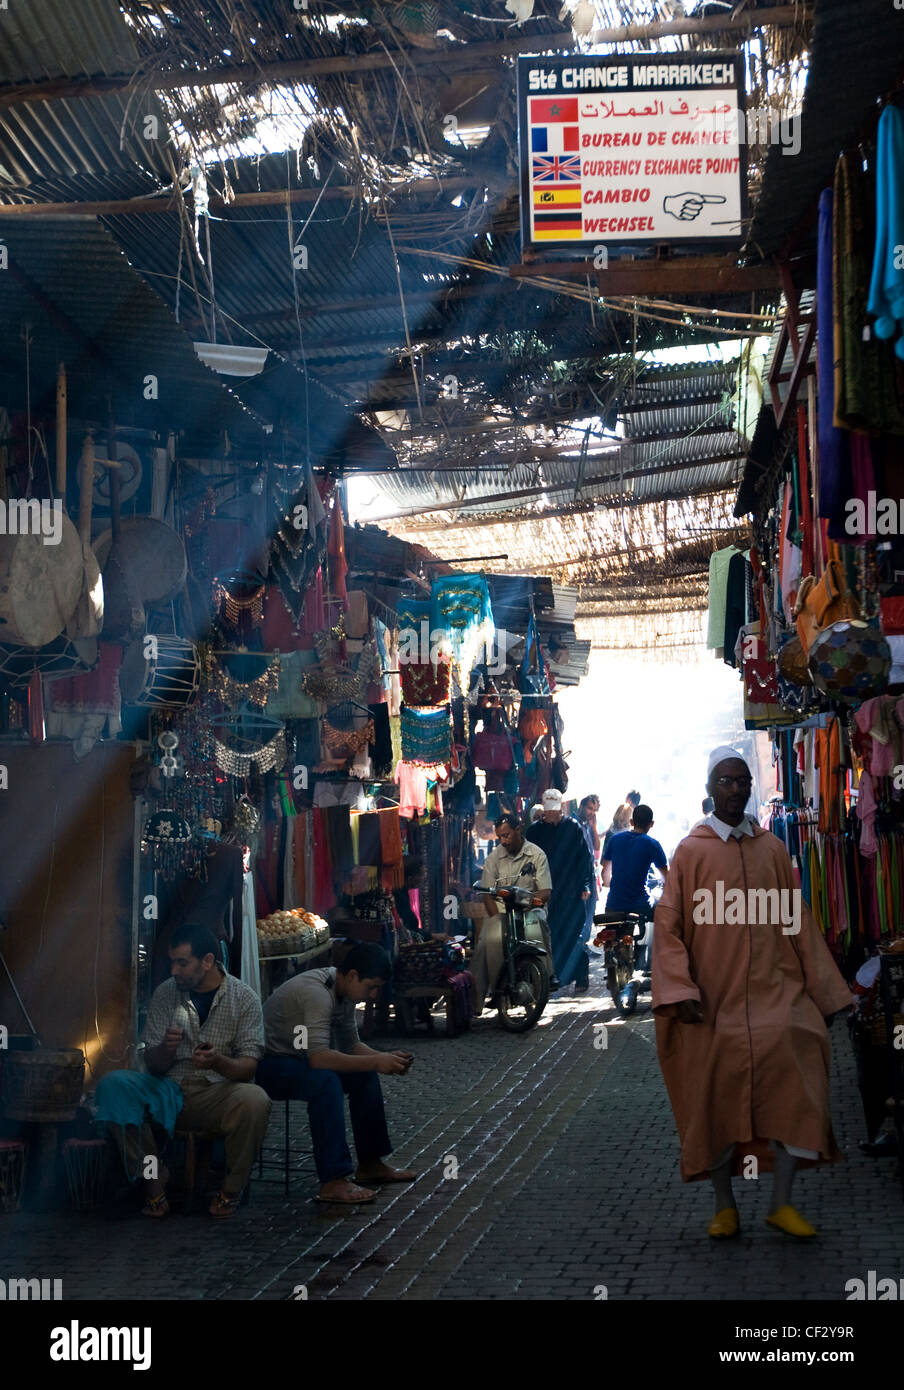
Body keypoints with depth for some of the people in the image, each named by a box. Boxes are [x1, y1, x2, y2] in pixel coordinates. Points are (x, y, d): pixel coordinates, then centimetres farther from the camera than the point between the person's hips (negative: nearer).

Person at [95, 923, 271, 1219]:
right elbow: (153, 1065, 4)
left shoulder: (243, 998, -2)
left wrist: (218, 1061, -28)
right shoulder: (165, 993, 5)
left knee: (255, 1101, -36)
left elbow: (248, 1067, -6)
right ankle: (153, 1182, -16)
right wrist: (165, 1049, -21)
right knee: (113, 1084, -24)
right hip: (170, 1090, 3)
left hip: (218, 1092, -2)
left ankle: (231, 1189, -11)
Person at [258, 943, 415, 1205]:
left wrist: (386, 1059, -7)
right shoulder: (316, 992, -29)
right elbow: (318, 1057, -38)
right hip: (269, 1062, -10)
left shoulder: (344, 990, 2)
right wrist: (375, 1062, -33)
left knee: (365, 1074, 3)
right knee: (326, 1081, -33)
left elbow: (351, 1045, 11)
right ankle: (333, 1182, -32)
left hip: (298, 1056, 10)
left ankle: (370, 1163, 12)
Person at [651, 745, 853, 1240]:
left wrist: (823, 990, 11)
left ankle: (781, 1202, -11)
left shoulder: (772, 850, 11)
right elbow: (668, 924, 0)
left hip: (771, 990, 1)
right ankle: (724, 1206, 16)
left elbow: (797, 922, 13)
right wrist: (680, 989, -12)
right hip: (714, 996, -1)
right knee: (717, 1096, 1)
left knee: (791, 1049, -18)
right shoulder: (691, 851, 3)